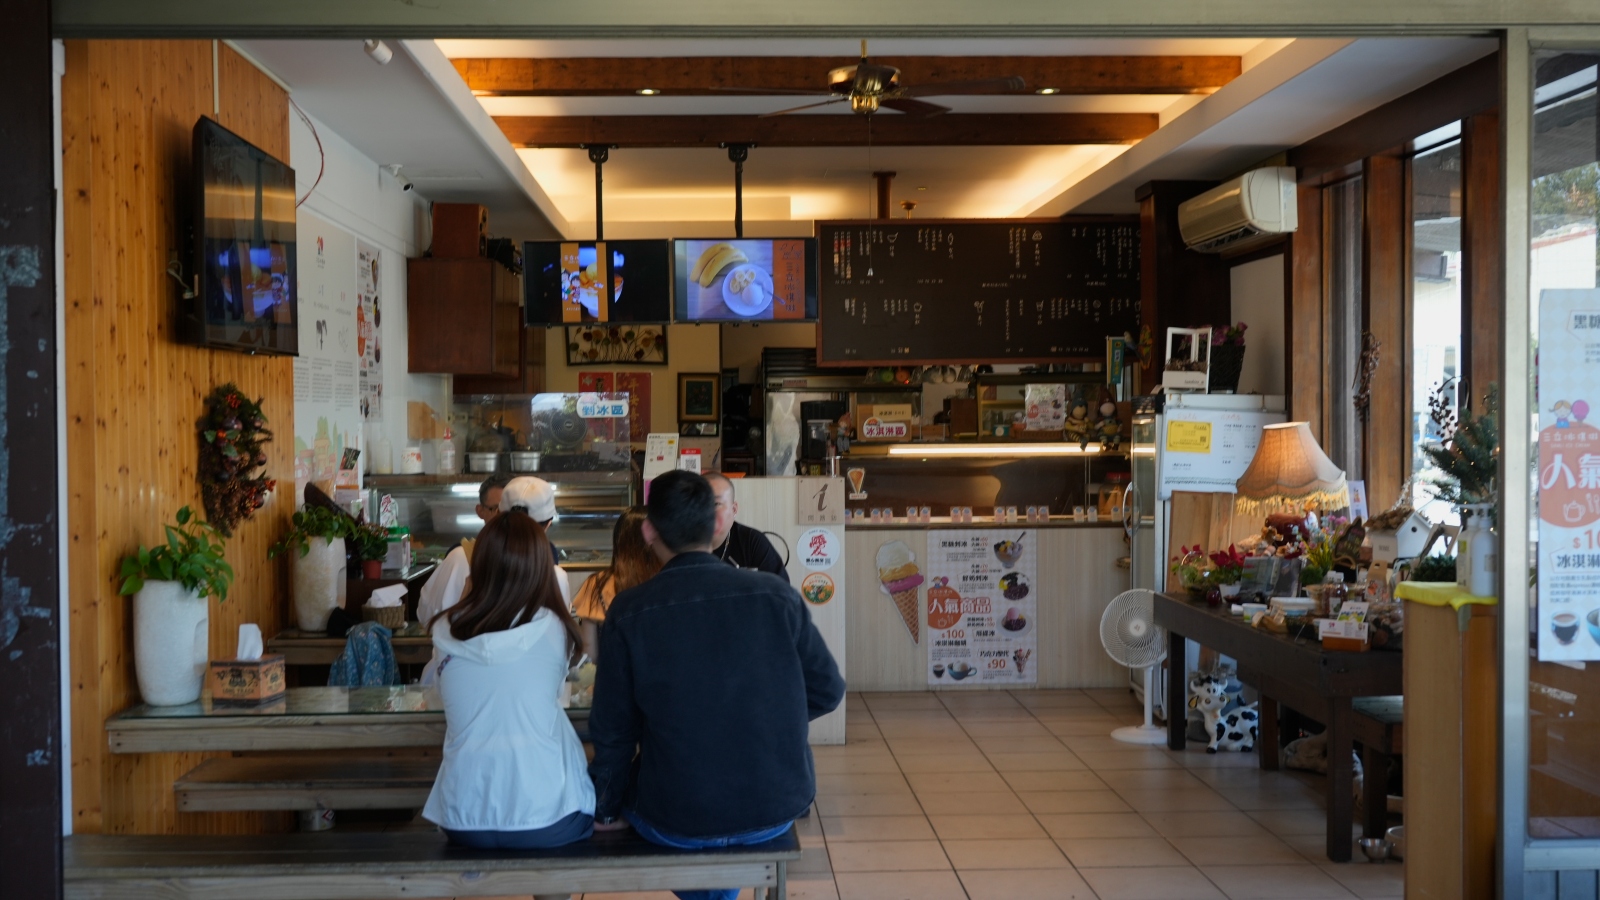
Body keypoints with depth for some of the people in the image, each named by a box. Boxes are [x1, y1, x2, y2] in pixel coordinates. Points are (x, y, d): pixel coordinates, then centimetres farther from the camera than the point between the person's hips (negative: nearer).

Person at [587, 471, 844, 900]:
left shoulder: (629, 612, -11)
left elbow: (613, 729, -4)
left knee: (621, 777, 30)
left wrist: (605, 808, 12)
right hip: (777, 809, 2)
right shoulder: (776, 594, -8)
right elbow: (828, 690, 1)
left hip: (677, 822, -2)